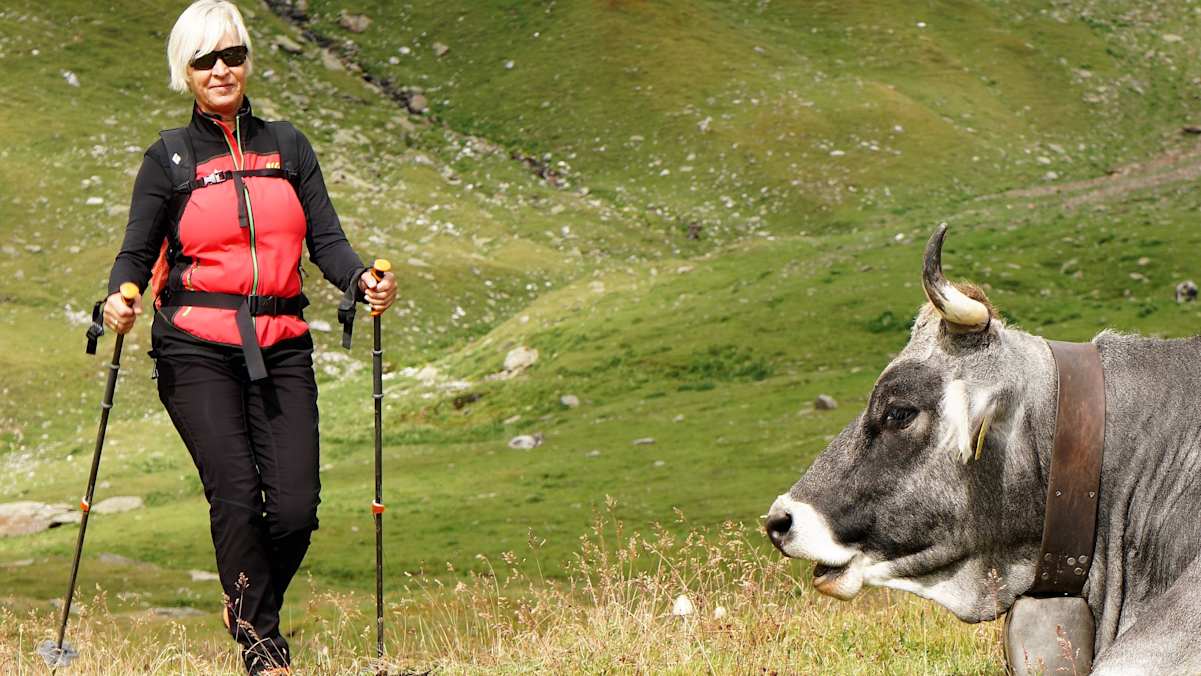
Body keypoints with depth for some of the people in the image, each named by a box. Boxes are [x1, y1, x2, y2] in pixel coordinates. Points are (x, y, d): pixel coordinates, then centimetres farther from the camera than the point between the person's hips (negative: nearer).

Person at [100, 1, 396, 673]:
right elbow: (137, 252, 5)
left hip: (281, 347, 2)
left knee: (295, 505, -9)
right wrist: (120, 296, -17)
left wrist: (362, 279, -10)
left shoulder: (288, 145, 15)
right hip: (196, 348, -2)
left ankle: (252, 611, 19)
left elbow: (326, 239, 10)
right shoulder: (169, 157, 8)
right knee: (235, 493, -17)